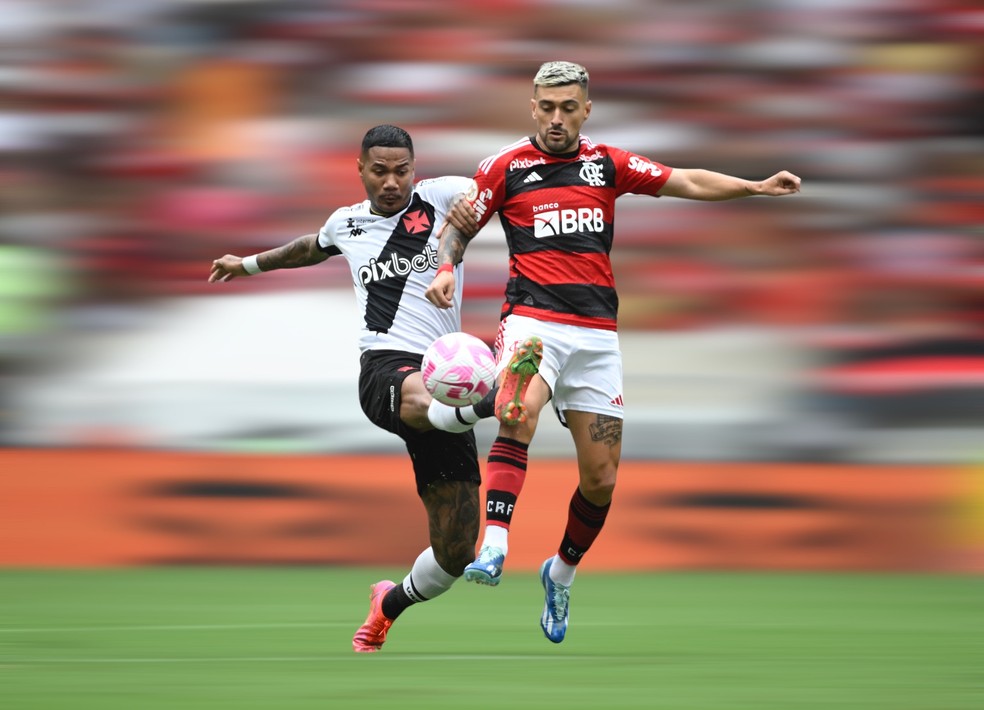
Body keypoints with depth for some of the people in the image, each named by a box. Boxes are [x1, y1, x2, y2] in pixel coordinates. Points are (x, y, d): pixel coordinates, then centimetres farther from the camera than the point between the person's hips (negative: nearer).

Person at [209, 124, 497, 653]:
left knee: (455, 550, 0)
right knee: (422, 397, -43)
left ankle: (390, 604, 28)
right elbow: (313, 248, 44)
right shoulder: (347, 222, 20)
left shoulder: (441, 198, 11)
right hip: (384, 366, -1)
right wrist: (252, 264, 58)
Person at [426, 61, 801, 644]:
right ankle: (494, 550, -44)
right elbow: (459, 228, 11)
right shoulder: (507, 167, 5)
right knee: (519, 416, -35)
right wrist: (445, 268, -10)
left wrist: (757, 186, 1)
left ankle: (562, 573, 28)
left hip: (597, 334, 3)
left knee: (601, 479, 3)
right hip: (533, 320, -3)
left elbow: (686, 182, 12)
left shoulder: (608, 164, 12)